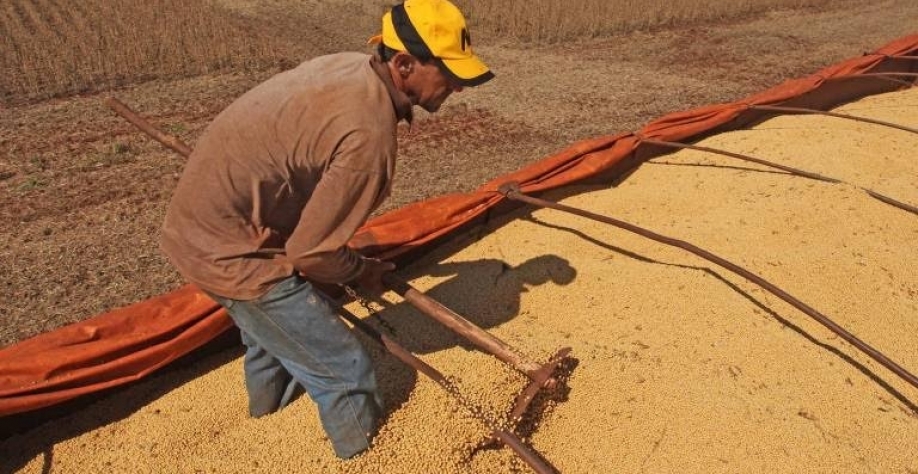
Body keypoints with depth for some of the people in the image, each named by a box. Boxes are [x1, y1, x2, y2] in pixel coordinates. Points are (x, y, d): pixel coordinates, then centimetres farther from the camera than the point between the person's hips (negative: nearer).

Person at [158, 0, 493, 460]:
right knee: (344, 371, 3)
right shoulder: (369, 134, -29)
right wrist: (363, 272, -2)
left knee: (271, 318, 37)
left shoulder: (350, 65, -2)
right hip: (229, 248, -10)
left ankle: (267, 390, 66)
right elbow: (310, 251, -23)